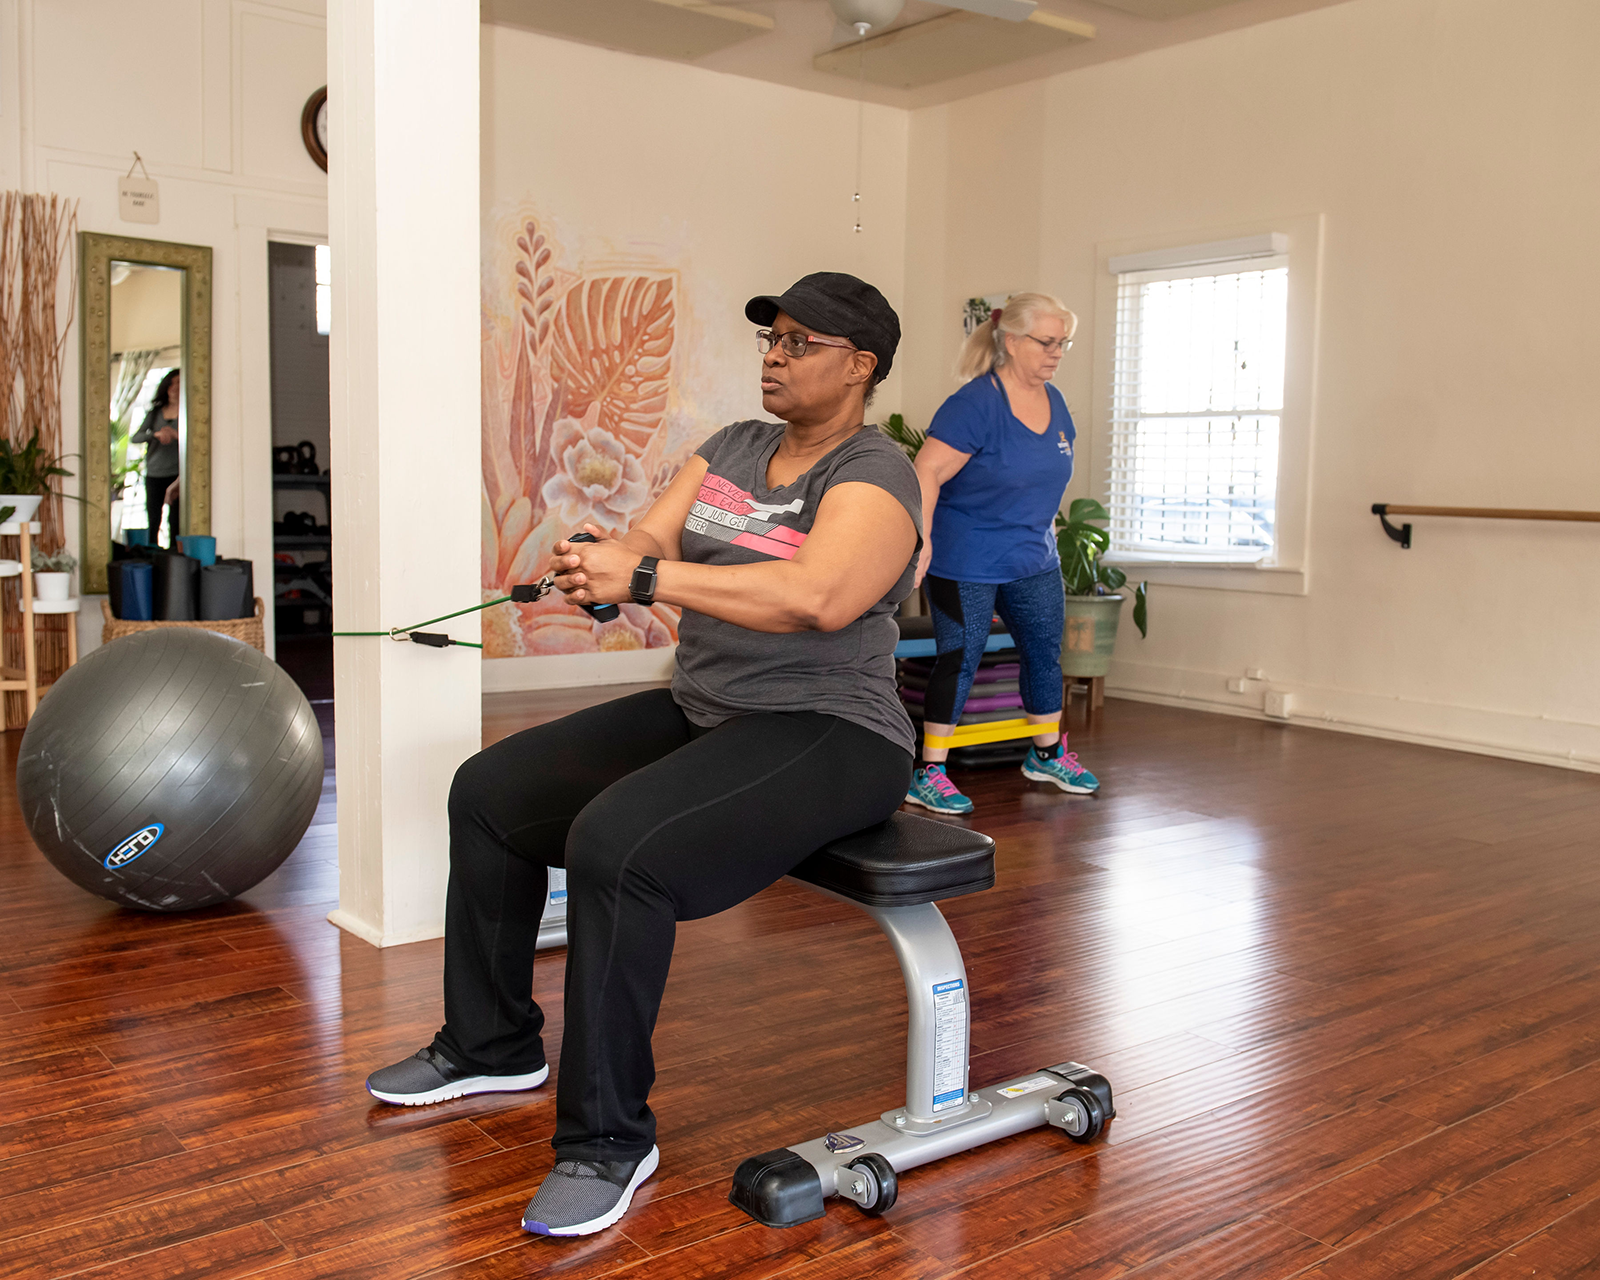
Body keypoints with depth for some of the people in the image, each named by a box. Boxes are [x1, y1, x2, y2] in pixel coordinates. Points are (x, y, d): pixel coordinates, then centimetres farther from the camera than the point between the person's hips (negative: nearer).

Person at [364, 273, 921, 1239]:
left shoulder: (874, 474, -13)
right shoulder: (731, 449, 12)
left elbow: (818, 598, -32)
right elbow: (648, 545, 1)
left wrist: (646, 575, -32)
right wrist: (597, 562, -23)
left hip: (826, 737, -9)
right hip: (701, 714, 9)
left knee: (616, 845, -32)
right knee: (489, 792, 6)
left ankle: (609, 1139, -16)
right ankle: (492, 1047, 21)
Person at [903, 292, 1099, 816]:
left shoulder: (1053, 401, 6)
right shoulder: (975, 403, -18)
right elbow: (927, 473, -24)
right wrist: (919, 541, -33)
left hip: (1033, 561, 8)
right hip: (966, 563, -8)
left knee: (1045, 649, 15)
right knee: (960, 657, -6)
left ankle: (1047, 753, 33)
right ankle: (928, 773, 2)